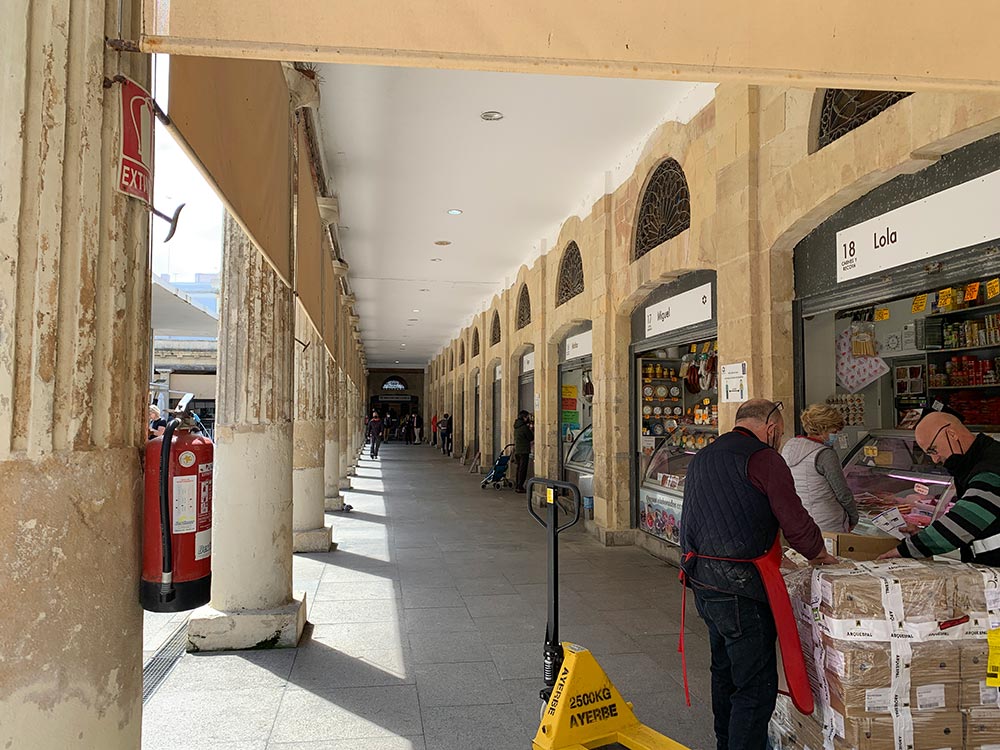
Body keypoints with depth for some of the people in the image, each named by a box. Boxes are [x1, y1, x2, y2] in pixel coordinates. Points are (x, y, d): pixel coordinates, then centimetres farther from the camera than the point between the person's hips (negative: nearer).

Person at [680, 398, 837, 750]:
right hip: (740, 589, -9)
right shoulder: (762, 457, -11)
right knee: (756, 685, 0)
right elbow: (794, 520, -13)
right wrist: (818, 553, 7)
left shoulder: (701, 458, 16)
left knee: (725, 673, 24)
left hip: (702, 582, 9)